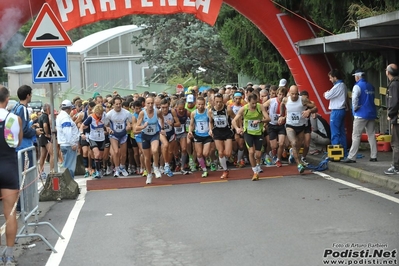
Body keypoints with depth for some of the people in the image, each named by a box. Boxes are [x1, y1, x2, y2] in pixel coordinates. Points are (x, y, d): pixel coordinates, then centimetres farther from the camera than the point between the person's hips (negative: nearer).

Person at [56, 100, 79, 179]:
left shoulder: (60, 116, 19)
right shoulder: (65, 117, -14)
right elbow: (67, 132, -22)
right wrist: (73, 144, -21)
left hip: (64, 144, 11)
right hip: (69, 145, -11)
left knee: (68, 165, 14)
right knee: (70, 166, -9)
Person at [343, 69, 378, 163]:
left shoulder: (358, 86, -10)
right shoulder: (371, 86, 12)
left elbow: (354, 98, -22)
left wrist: (355, 108, -9)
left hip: (361, 114, -7)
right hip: (371, 114, 7)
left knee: (356, 136, -4)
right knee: (371, 135, 9)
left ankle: (351, 157, -6)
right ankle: (373, 156, 10)